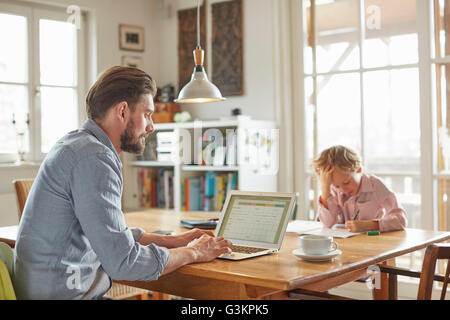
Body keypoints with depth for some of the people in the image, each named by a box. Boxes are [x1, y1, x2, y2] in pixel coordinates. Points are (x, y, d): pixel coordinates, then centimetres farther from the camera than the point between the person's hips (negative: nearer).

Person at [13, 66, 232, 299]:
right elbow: (123, 261, -22)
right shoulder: (93, 158, -20)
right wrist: (193, 253, -8)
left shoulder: (78, 145, 11)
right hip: (65, 294, -9)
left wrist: (173, 241, 12)